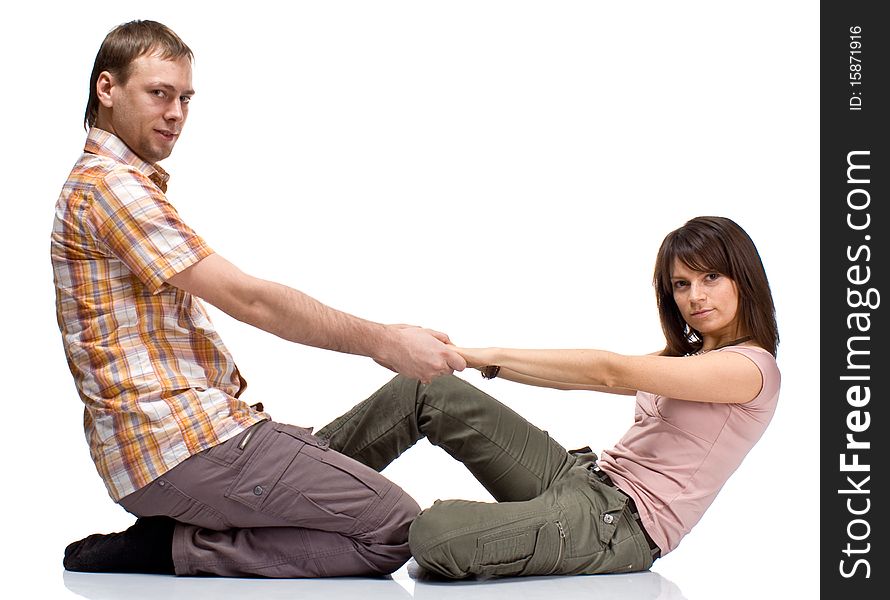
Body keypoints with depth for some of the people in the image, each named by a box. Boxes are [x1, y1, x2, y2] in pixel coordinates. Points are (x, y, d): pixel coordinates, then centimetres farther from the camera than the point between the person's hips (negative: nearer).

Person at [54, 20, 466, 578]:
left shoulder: (130, 185, 22)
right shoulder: (109, 185, -12)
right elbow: (247, 298, -18)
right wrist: (382, 340, -14)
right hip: (179, 442, -11)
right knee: (393, 526, -13)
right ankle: (175, 548, -10)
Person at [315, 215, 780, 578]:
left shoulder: (751, 367, -9)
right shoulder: (687, 357, 20)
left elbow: (610, 372, -16)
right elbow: (579, 379, 14)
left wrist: (492, 356, -15)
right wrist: (472, 358, 5)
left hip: (621, 523, -9)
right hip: (581, 475, 9)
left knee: (435, 537, -31)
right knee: (427, 391, -5)